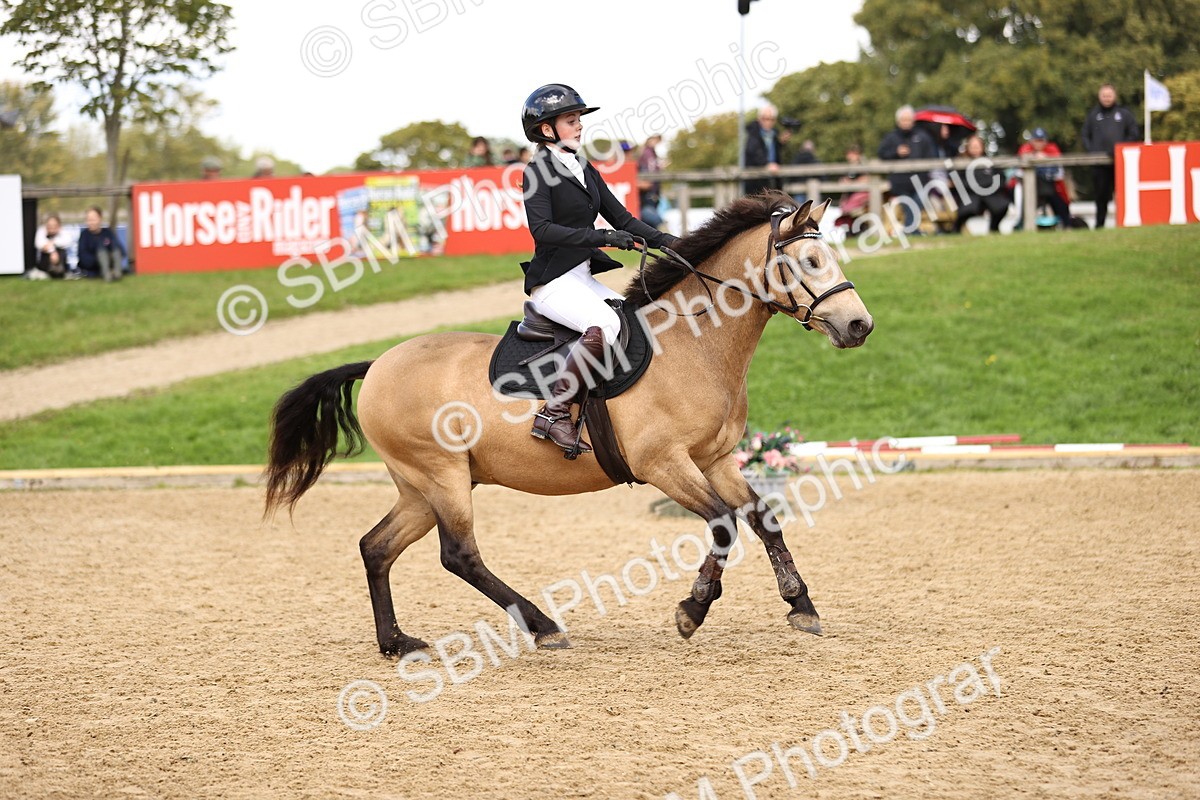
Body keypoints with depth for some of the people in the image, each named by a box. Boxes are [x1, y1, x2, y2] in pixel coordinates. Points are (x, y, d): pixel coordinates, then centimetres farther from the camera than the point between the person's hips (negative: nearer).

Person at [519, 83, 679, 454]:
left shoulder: (584, 170, 16)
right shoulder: (538, 172, -8)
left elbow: (622, 219, 16)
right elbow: (542, 229, -21)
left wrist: (667, 241, 1)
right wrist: (602, 238, -28)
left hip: (584, 278, 9)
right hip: (553, 281, -9)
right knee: (606, 325, -32)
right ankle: (553, 413, -31)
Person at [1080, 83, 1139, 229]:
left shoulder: (1124, 113, 7)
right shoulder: (1093, 114, 12)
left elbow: (1134, 134, 6)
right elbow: (1084, 135, 14)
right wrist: (1091, 150, -1)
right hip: (1099, 163, 2)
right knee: (1101, 194, 4)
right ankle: (1099, 224, 11)